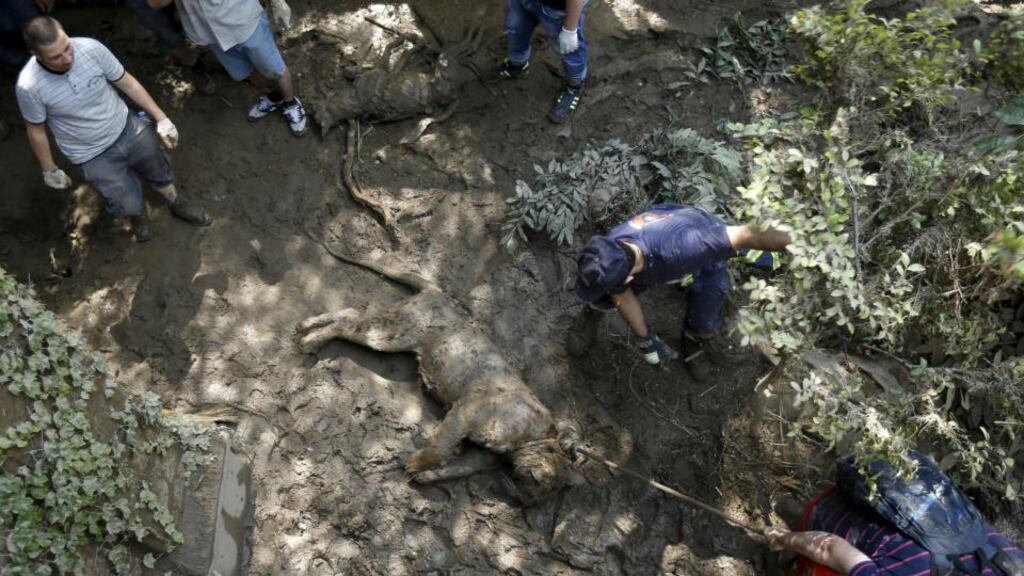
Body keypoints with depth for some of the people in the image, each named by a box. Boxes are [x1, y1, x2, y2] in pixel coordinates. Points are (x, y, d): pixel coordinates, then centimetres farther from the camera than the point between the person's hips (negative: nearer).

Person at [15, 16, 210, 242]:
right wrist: (50, 171, 1)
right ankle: (137, 214, 45)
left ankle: (177, 204, 55)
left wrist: (161, 118, -5)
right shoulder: (29, 87, -27)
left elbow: (127, 83, -9)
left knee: (160, 171, 22)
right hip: (93, 156, -2)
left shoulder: (91, 48, -24)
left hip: (127, 127, 3)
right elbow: (36, 131, -10)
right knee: (129, 205, 6)